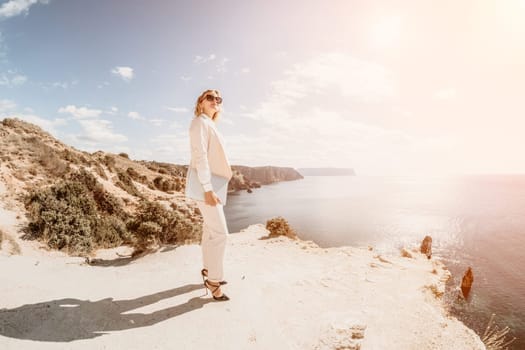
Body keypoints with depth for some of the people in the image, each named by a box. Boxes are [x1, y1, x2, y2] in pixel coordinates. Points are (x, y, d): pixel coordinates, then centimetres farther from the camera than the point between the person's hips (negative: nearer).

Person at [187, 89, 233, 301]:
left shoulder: (209, 125, 19)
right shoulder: (200, 122, -9)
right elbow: (200, 156, -20)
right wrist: (208, 189, -27)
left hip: (211, 184, 10)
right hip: (205, 185, -10)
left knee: (211, 229, 15)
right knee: (219, 232, -11)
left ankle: (208, 270, 28)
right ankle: (213, 280, -1)